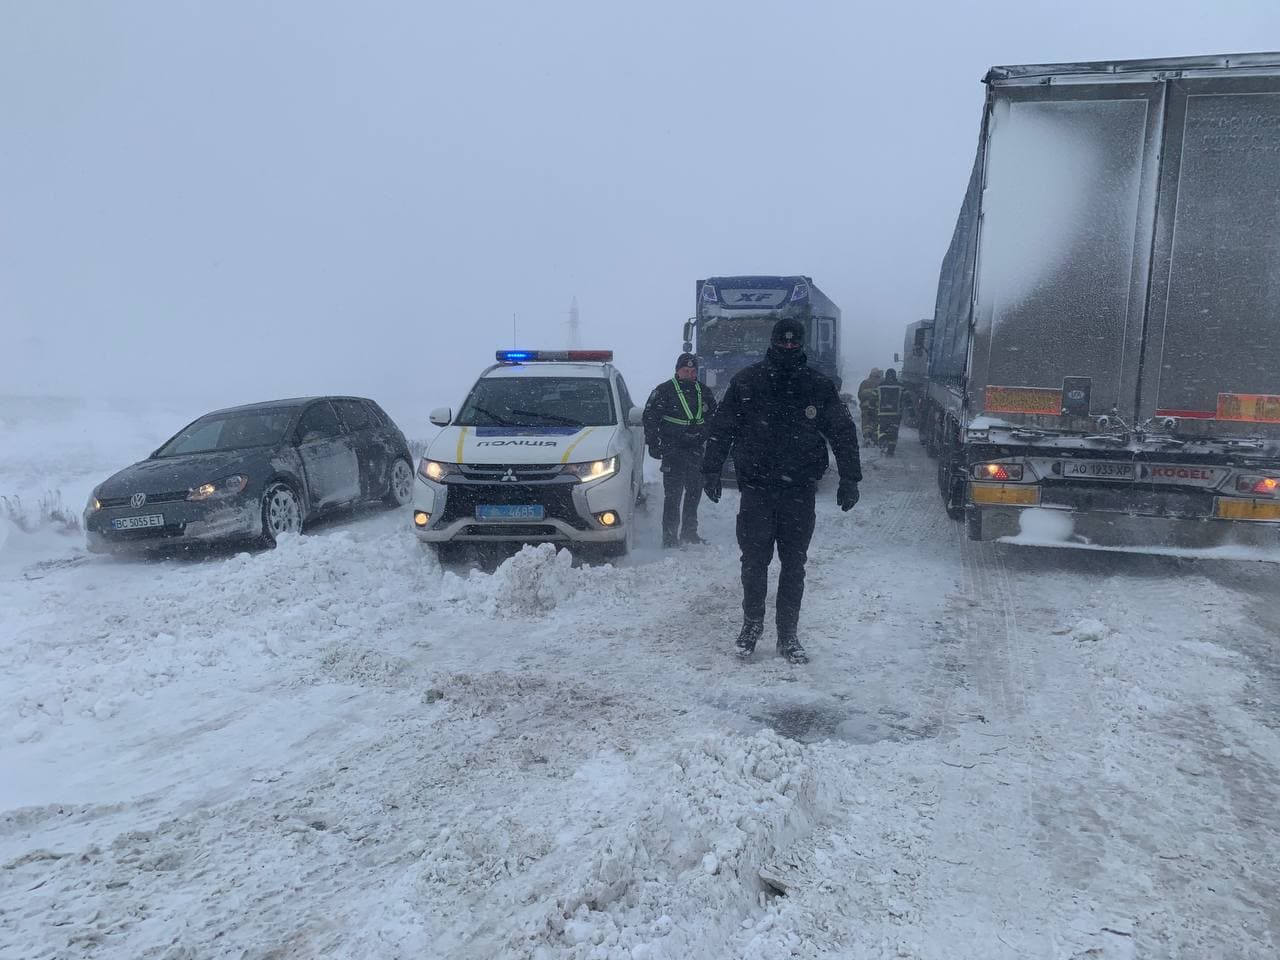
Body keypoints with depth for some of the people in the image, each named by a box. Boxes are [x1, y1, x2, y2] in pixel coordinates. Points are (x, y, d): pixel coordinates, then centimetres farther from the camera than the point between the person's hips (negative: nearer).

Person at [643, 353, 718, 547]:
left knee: (694, 492, 10)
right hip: (673, 449, -5)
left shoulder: (703, 392, 13)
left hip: (696, 450, 6)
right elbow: (650, 418, -3)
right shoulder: (664, 391, -2)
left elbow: (714, 418, 23)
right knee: (673, 494, -8)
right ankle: (670, 537, -4)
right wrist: (653, 443, -9)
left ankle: (689, 533, 22)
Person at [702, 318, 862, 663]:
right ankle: (751, 625, 19)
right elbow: (721, 429, 5)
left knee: (794, 565, 6)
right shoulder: (746, 382, 1)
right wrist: (711, 471, 1)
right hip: (756, 489, -1)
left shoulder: (818, 386, 3)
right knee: (754, 561, 0)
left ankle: (788, 636, 16)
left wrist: (850, 479, 2)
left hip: (799, 491, 1)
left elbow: (844, 432, 7)